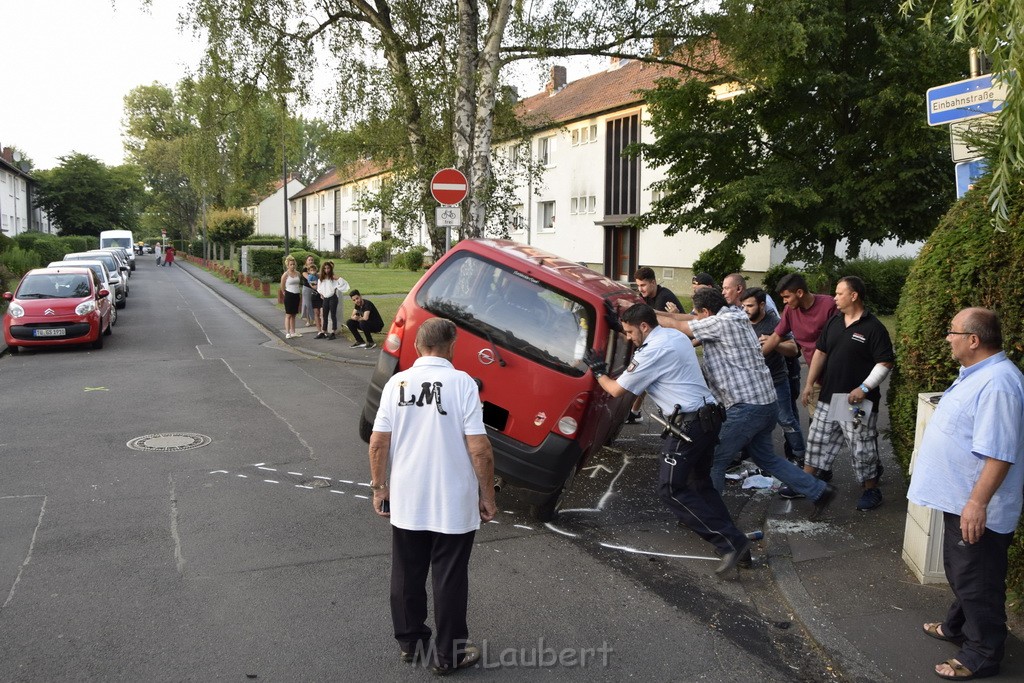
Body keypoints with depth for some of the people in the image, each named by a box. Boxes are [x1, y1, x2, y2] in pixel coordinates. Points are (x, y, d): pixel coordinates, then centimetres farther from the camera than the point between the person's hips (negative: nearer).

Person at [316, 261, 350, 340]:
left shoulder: (333, 277, -9)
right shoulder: (322, 278, 9)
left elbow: (342, 282, -19)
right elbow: (319, 286, 25)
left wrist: (336, 288, -15)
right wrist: (321, 293, 12)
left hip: (332, 297, -6)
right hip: (325, 298, 6)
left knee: (333, 315, -4)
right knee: (325, 316, 11)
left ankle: (334, 333, -1)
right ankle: (324, 332, 18)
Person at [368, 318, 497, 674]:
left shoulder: (396, 383, -3)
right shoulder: (462, 382, -13)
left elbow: (378, 442, -1)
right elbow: (479, 448, -15)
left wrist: (379, 487, 12)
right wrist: (487, 496, -4)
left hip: (405, 501, 4)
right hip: (454, 504, -3)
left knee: (407, 575, 18)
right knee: (449, 579, 10)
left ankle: (410, 642, 33)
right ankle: (448, 654, 21)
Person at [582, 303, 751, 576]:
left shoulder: (652, 351, -14)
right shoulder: (677, 336, 13)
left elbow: (617, 390, -7)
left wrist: (598, 372, 11)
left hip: (689, 424, -10)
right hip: (709, 416, 10)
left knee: (671, 489, -5)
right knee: (699, 483, 19)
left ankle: (730, 542, -8)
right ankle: (736, 543, 16)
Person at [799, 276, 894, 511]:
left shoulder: (873, 327, -13)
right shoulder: (834, 322, 8)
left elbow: (885, 363, -14)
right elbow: (820, 352, 13)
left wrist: (865, 388, -21)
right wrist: (810, 383, 9)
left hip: (857, 402, -6)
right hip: (828, 397, 7)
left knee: (862, 448, 4)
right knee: (817, 441, 12)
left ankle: (871, 490, 22)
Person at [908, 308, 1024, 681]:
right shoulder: (977, 374, 8)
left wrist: (977, 503, -28)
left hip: (976, 508, -10)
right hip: (959, 499, 10)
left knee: (977, 581, 5)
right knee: (961, 573, 25)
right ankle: (958, 626, 42)